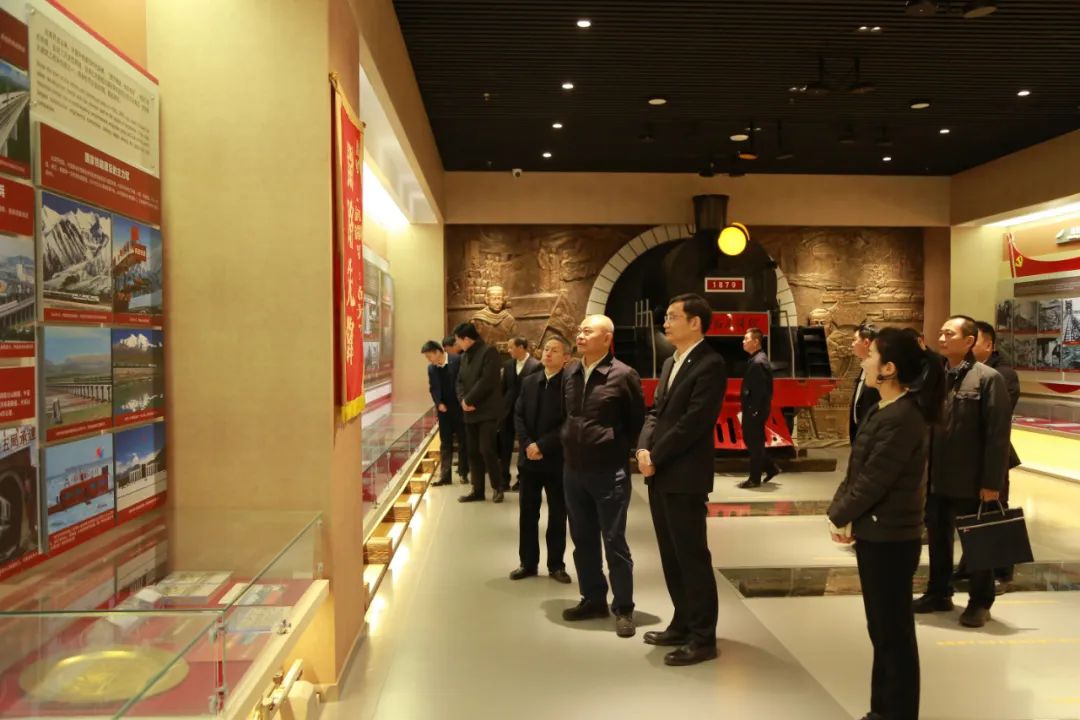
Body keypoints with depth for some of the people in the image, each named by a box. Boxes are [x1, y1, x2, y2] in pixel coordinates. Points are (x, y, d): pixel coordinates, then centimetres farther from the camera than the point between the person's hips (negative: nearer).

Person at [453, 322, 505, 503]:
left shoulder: (489, 352, -10)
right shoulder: (465, 356, 15)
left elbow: (487, 381, -19)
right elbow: (460, 381, 13)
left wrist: (468, 400, -13)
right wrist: (462, 400, -7)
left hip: (487, 410, -8)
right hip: (471, 412, 8)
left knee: (486, 449, -12)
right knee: (473, 452, 9)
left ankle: (497, 486, 8)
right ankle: (478, 490, 18)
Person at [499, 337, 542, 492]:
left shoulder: (536, 365, -10)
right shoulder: (508, 364, 7)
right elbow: (504, 388, 11)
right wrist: (501, 407, 7)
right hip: (508, 410, 5)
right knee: (504, 447, 5)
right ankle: (504, 479, 13)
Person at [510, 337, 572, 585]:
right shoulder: (529, 381, 8)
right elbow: (518, 415, 4)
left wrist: (542, 445, -18)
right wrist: (528, 444, -10)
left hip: (557, 460, -4)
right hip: (529, 458, 4)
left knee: (557, 516, 7)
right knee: (527, 514, 9)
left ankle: (556, 565, 20)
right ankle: (528, 563, 21)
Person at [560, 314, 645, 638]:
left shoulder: (623, 375, -11)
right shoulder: (569, 373, 6)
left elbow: (638, 422, -2)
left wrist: (619, 449, -1)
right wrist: (568, 443, 11)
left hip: (609, 472, -6)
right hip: (573, 470, 6)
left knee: (614, 541, 2)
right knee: (582, 540, 14)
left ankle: (623, 608, 16)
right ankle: (593, 599, 29)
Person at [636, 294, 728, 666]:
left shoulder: (710, 364, -12)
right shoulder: (670, 363, 16)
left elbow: (694, 421, -19)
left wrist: (655, 457, -15)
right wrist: (644, 447, -2)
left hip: (685, 475, -9)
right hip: (659, 473, 9)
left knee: (693, 557, 0)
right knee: (670, 556, 16)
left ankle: (703, 638, 12)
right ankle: (683, 624, 29)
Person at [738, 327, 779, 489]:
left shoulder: (758, 362, -19)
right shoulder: (757, 359, 13)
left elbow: (760, 389, -23)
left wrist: (754, 411, -21)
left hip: (755, 409, -10)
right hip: (754, 409, 10)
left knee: (754, 443, 0)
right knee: (751, 440, 17)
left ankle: (755, 479, 9)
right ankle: (771, 468, 26)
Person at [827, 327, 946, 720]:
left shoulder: (902, 418, -22)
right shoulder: (884, 410, 9)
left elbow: (873, 481, -21)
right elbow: (857, 470, 10)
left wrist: (839, 516, -7)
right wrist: (843, 513, -2)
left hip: (890, 539, -10)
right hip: (876, 535, 10)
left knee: (894, 632, 5)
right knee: (882, 630, 19)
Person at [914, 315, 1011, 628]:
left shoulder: (988, 378, -10)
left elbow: (998, 434, -13)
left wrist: (992, 482, -15)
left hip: (971, 481, -5)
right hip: (937, 479, 5)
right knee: (938, 538, 16)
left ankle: (980, 603, 26)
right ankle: (939, 593, 32)